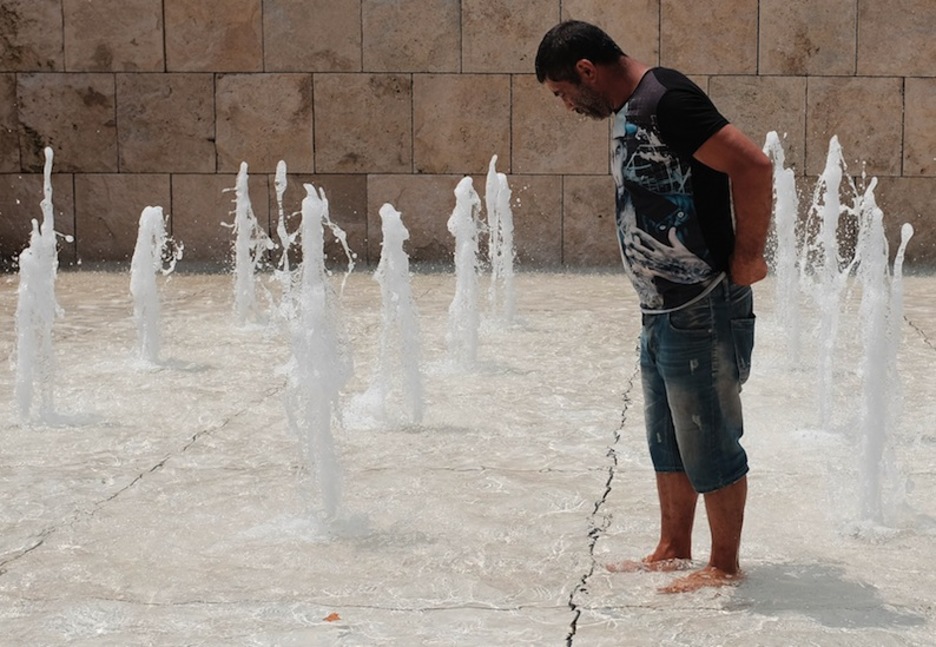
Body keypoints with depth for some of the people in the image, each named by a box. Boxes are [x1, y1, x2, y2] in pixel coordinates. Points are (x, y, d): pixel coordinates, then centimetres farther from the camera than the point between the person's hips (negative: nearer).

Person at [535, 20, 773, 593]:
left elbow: (753, 166, -25)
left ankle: (725, 566, 15)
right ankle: (674, 552, 31)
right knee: (667, 440, 18)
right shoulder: (627, 111, 13)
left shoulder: (667, 99, -17)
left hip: (704, 310, -10)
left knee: (709, 442, 1)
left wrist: (747, 257, -18)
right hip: (662, 310, 10)